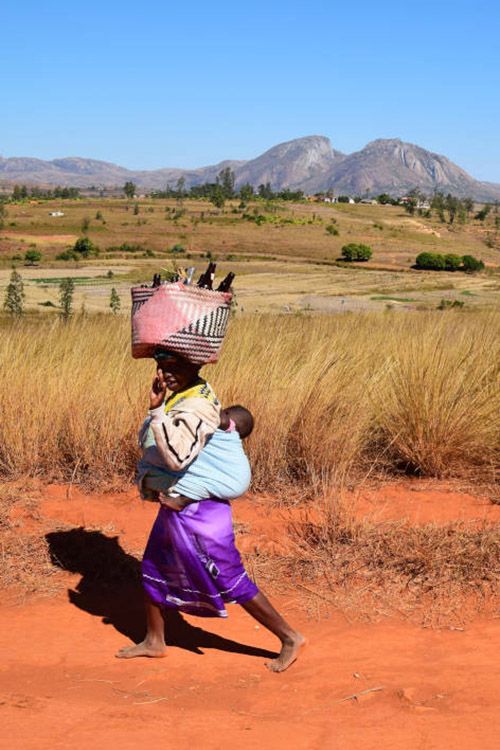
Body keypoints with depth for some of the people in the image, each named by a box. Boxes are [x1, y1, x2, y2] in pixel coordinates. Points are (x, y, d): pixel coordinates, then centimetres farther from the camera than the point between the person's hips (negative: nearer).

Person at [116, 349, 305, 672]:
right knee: (153, 570, 19)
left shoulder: (197, 406, -25)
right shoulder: (182, 395, 5)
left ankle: (290, 638, 12)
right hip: (177, 507, 10)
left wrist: (157, 409, -37)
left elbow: (179, 456, -41)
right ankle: (154, 641, 36)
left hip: (197, 512, -10)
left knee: (230, 581, -1)